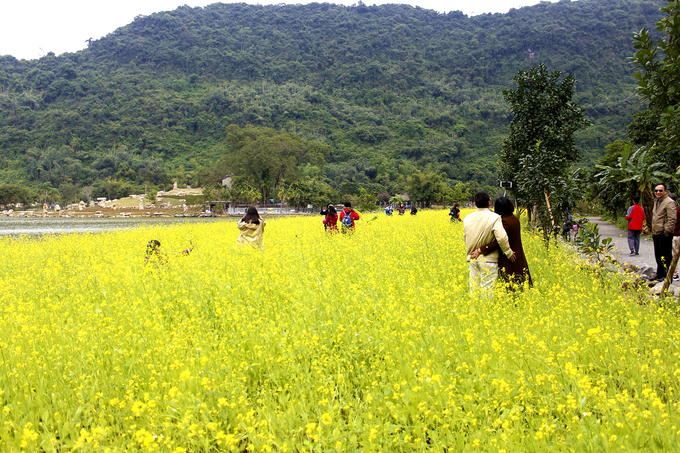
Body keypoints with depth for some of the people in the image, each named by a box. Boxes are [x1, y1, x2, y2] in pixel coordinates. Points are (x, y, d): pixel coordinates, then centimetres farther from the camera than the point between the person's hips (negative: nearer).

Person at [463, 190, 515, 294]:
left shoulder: (467, 218, 3)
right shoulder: (494, 217, -14)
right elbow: (501, 238, -22)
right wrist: (509, 253, -9)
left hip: (472, 258, 5)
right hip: (488, 259, -5)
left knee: (474, 287, 12)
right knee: (487, 289, 0)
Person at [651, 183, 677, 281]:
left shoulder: (669, 202, -12)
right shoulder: (656, 202, 19)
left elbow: (672, 219, -18)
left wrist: (666, 231, -20)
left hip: (664, 234, -10)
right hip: (656, 233, 10)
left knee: (666, 256, -6)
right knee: (658, 256, 16)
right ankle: (659, 276, 25)